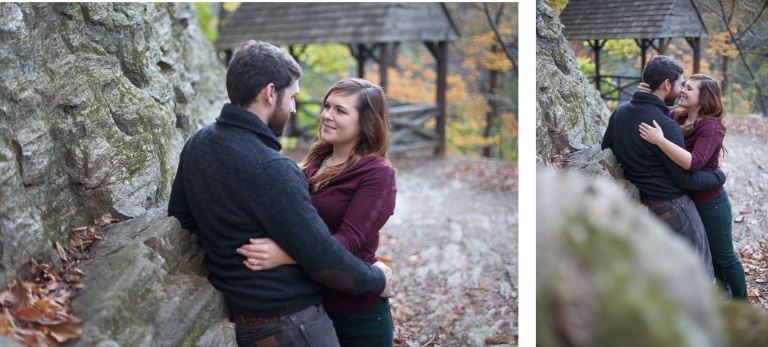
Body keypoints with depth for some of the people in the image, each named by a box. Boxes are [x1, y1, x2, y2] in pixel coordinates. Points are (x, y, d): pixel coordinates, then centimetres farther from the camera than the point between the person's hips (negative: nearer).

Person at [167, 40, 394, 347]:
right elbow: (322, 259, -23)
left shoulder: (197, 144, -1)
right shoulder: (270, 169, -27)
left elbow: (180, 218, 13)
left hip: (236, 317, 9)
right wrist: (376, 280, -7)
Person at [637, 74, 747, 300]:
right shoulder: (675, 117, -3)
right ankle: (727, 289, 48)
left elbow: (694, 162, -36)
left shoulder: (711, 126, -23)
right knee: (708, 254, 25)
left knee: (724, 257, 11)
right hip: (687, 201, 7)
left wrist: (659, 140, -44)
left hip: (710, 204, -7)